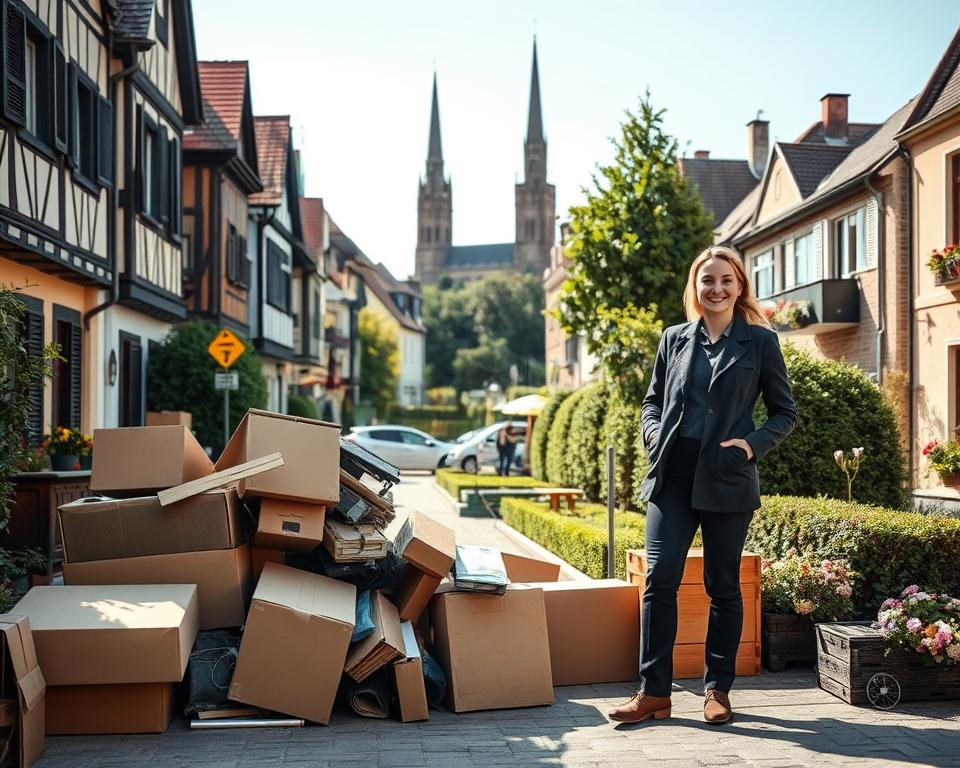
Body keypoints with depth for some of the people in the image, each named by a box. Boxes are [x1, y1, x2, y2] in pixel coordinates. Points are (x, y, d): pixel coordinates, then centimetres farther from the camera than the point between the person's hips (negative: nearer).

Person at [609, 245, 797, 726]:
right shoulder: (674, 340, 11)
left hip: (726, 480, -2)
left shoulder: (760, 341, 4)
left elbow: (784, 412, 6)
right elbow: (652, 401, 18)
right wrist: (654, 435, -2)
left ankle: (717, 690, 19)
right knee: (659, 579, -5)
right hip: (671, 476, 2)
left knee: (723, 586, 7)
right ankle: (654, 691, 2)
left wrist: (754, 444, -11)